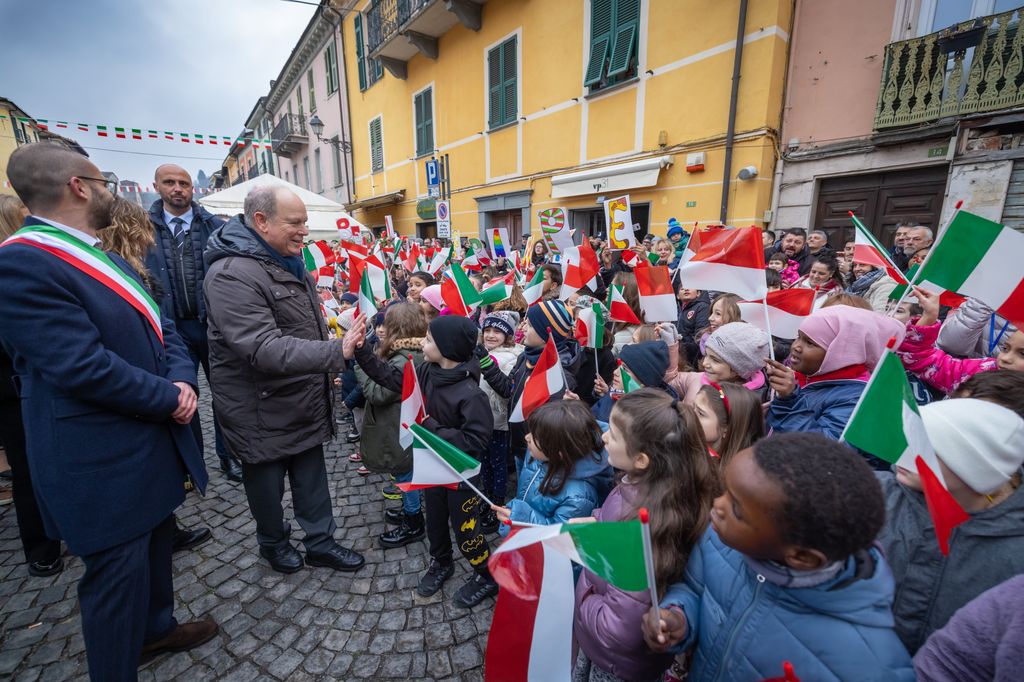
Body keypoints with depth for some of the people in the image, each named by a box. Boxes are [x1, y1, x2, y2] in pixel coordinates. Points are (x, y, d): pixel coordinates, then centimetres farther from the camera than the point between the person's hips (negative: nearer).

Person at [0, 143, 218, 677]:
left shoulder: (103, 257, 12)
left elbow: (157, 325, 10)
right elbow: (84, 367, -25)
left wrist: (183, 379, -9)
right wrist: (170, 399, -14)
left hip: (152, 441, 9)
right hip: (104, 462, -9)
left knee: (155, 544, 25)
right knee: (117, 572, 6)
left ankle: (155, 628, 47)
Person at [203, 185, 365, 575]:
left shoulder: (289, 262, 8)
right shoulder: (232, 274, -23)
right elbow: (265, 348, -33)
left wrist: (327, 371, 20)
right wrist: (336, 353, -39)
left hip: (304, 403, 8)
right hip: (262, 410, -7)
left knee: (312, 475, 17)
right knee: (267, 480, 16)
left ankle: (320, 542, 33)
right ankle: (273, 542, 40)